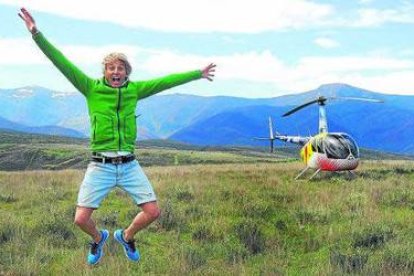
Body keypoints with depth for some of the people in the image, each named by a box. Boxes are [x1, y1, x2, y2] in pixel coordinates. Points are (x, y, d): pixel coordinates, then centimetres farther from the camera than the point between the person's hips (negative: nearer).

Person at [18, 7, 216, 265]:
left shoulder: (135, 89, 6)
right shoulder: (91, 88, -2)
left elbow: (167, 81, 12)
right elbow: (62, 63, -10)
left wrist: (197, 74, 18)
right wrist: (37, 34, -18)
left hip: (129, 165, 3)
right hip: (101, 166, -2)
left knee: (153, 212, -1)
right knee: (81, 218, -7)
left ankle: (126, 236, 32)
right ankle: (98, 238, 31)